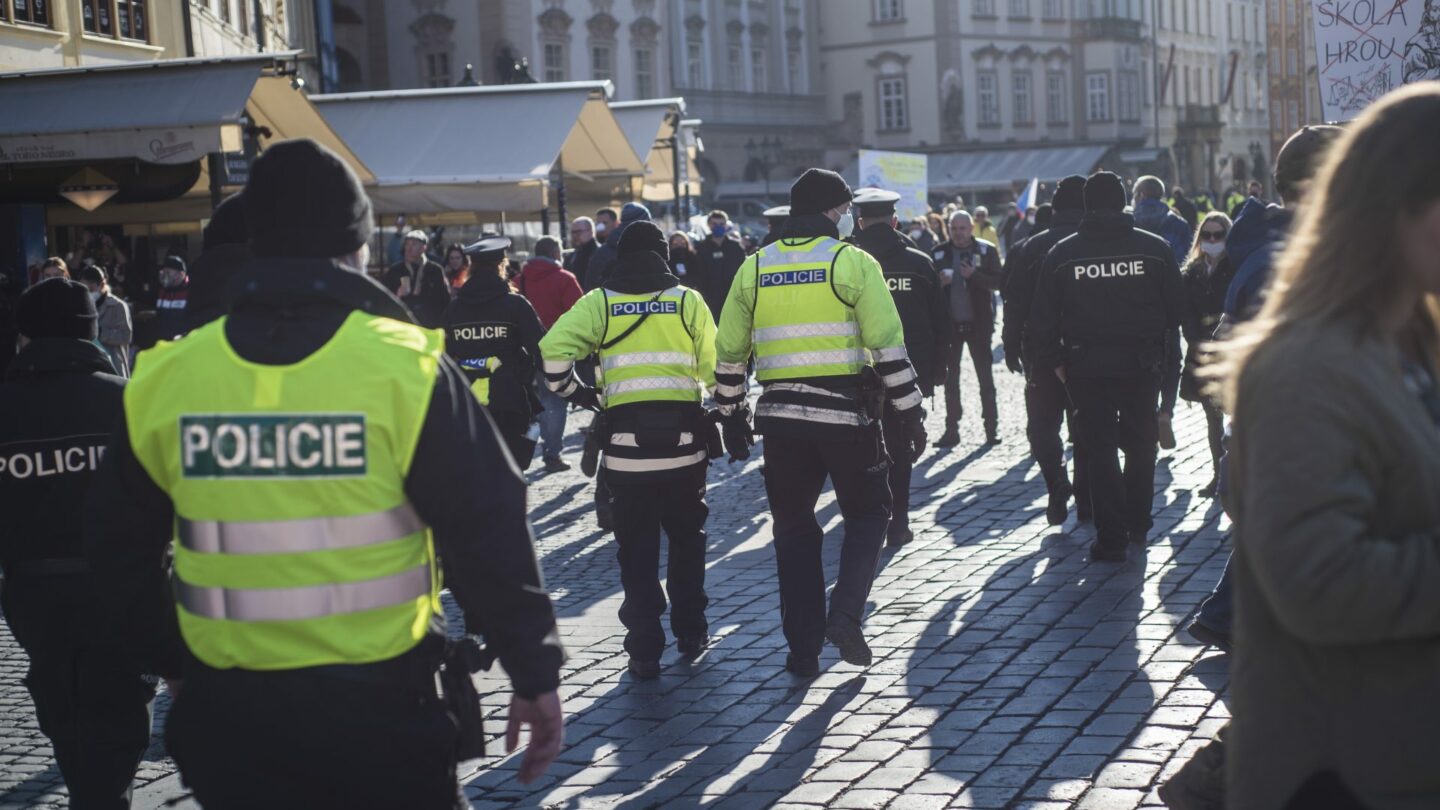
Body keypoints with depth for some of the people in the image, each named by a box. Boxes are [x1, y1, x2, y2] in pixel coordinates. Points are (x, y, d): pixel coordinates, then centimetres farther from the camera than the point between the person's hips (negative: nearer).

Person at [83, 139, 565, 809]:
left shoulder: (164, 380, -2)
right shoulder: (405, 367, -12)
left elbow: (117, 550, 8)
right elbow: (488, 536, -10)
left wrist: (171, 660, 21)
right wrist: (534, 675, -1)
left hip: (227, 716, 3)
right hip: (378, 710, -2)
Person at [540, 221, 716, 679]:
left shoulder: (600, 303, 2)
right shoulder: (688, 300, 3)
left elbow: (553, 351, -10)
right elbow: (715, 369, 1)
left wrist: (578, 394, 5)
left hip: (625, 440, -1)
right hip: (684, 439, 1)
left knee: (637, 548, 7)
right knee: (687, 537, 19)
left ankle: (645, 651, 4)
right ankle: (690, 632, 25)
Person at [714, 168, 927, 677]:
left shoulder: (754, 269, 8)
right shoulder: (854, 262, -3)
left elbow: (729, 353, 11)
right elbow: (888, 347, -7)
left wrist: (732, 417, 20)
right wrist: (911, 414, -1)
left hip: (781, 417, 3)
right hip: (846, 414, -3)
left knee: (794, 528, 13)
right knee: (867, 514, 15)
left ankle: (803, 649, 13)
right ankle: (845, 615, -4)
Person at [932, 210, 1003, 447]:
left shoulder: (986, 250, -1)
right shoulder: (939, 253, 3)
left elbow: (998, 282, -7)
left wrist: (974, 275, -22)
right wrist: (939, 282, -17)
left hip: (978, 323, -2)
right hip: (949, 323, 2)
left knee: (985, 376, 5)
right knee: (950, 378, 6)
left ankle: (991, 427, 12)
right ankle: (951, 429, 13)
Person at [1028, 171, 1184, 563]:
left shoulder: (1062, 254, -3)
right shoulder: (1154, 247, -3)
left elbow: (1042, 318, -3)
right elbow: (1177, 306, 0)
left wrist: (1054, 361, 7)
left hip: (1087, 366, -1)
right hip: (1141, 364, 1)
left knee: (1099, 449, 4)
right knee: (1140, 443, 17)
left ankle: (1111, 538, 3)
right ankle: (1137, 524, 26)